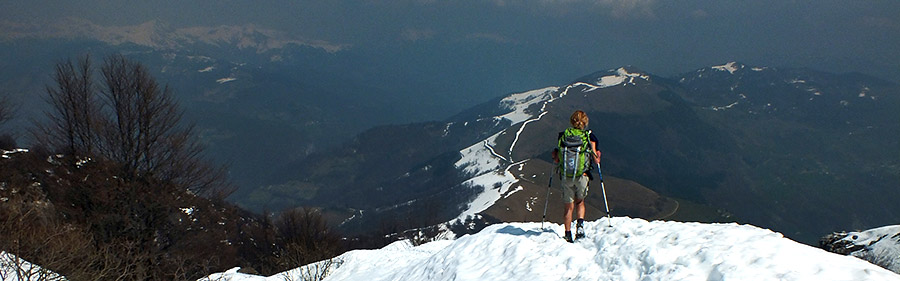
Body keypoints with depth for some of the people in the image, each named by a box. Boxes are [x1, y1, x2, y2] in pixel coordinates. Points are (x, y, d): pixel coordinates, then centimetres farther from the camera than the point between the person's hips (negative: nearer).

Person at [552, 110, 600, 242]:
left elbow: (557, 160, 0)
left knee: (569, 207, 13)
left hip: (565, 176, 1)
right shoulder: (589, 136, -3)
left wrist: (555, 155, 22)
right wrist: (597, 157, 21)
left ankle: (568, 235, 12)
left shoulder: (563, 135, 0)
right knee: (580, 202, 23)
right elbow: (595, 160, -1)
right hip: (582, 176, -1)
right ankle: (580, 224, 1)